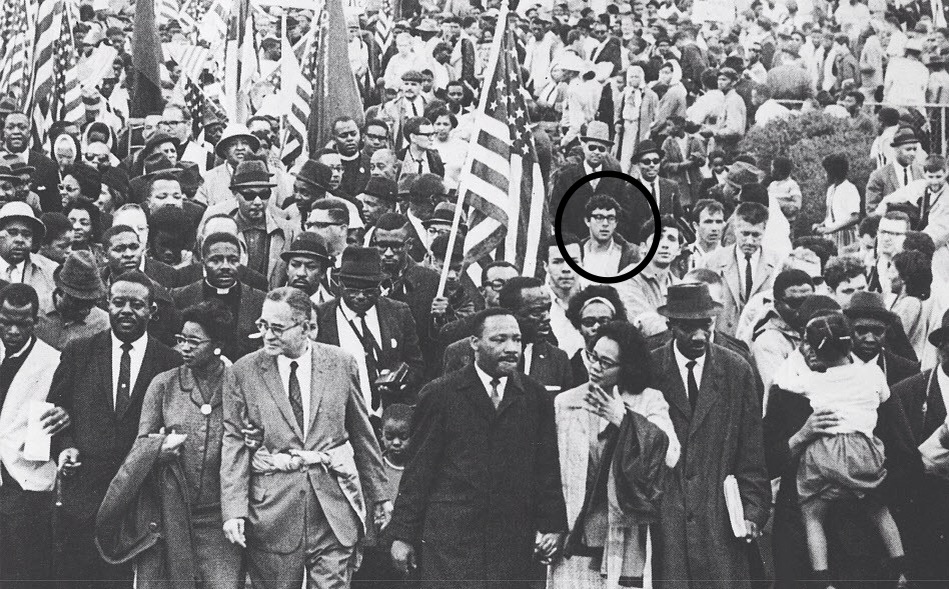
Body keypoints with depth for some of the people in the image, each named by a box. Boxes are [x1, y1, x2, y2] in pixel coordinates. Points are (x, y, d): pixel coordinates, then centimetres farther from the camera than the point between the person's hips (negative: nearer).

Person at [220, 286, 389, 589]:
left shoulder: (341, 363, 5)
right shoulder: (242, 373, 1)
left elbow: (363, 435, 11)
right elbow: (234, 444, -2)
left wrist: (379, 494, 14)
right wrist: (234, 510, -11)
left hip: (335, 504, 1)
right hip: (272, 510, 0)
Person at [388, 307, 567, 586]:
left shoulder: (536, 397, 8)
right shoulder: (440, 394, 1)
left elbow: (548, 468, 11)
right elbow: (419, 468, 1)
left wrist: (551, 525, 5)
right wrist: (402, 535, 0)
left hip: (513, 541, 2)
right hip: (450, 539, -2)